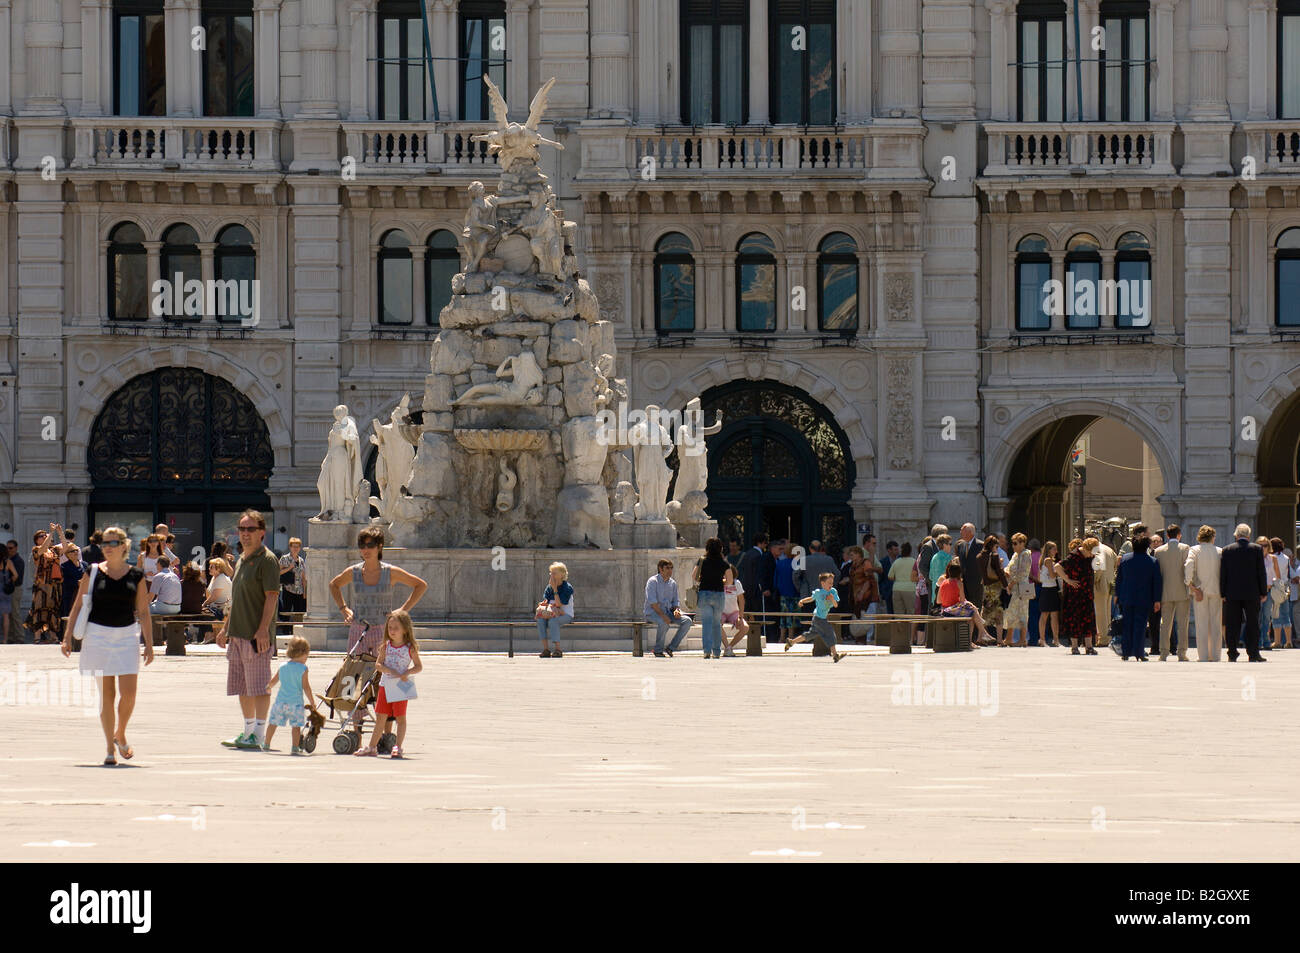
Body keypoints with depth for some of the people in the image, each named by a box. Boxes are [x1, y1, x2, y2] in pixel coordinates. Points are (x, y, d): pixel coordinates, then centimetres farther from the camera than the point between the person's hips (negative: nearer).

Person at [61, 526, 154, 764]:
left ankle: (120, 735, 18)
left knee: (128, 692, -8)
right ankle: (110, 748, 9)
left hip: (127, 635, 1)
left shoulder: (135, 576, 5)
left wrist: (149, 644, 2)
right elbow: (78, 606, 5)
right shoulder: (93, 573, 3)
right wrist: (68, 637, -2)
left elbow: (143, 612, 7)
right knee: (106, 694, 1)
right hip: (98, 635, -1)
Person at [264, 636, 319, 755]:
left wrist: (269, 688, 44)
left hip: (280, 701, 4)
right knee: (296, 725, 0)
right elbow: (306, 687, -9)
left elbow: (273, 681, 21)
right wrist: (312, 701, 0)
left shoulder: (282, 667, 7)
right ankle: (295, 747, -5)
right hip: (296, 702, -4)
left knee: (273, 723, 14)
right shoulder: (302, 669, -7)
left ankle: (266, 745, 22)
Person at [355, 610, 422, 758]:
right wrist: (389, 671, -17)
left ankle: (398, 747, 3)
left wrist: (407, 673, -18)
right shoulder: (386, 646, 4)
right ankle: (372, 747, 13)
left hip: (401, 685, -3)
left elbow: (419, 666, -1)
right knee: (381, 717, 8)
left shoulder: (410, 648, -4)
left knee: (400, 717, 0)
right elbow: (378, 665, 0)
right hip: (386, 685, 3)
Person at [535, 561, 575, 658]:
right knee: (540, 620, -26)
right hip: (553, 614, 5)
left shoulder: (568, 587, -10)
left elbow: (559, 604, -18)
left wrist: (555, 589, -20)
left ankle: (558, 650, -32)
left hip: (566, 615, -5)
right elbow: (545, 602, 3)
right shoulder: (549, 587, 7)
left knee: (553, 621, -36)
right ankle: (545, 649, -27)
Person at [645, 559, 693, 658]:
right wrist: (662, 615, -27)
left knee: (687, 621, -16)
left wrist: (676, 609, -7)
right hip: (652, 612, -6)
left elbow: (676, 601, 18)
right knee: (663, 623, -38)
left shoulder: (672, 583, 13)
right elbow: (652, 601, -17)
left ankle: (671, 647, -13)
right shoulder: (652, 581, -8)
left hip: (668, 612, 6)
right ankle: (658, 650, -18)